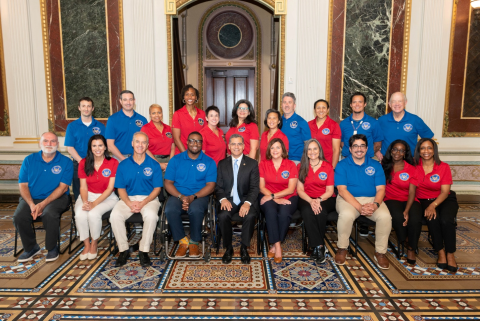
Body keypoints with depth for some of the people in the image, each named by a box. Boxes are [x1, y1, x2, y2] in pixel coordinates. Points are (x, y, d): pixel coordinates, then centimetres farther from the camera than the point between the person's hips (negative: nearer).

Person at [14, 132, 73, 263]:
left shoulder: (66, 162, -3)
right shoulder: (29, 160, 6)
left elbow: (63, 187, -9)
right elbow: (23, 185, 2)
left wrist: (43, 204, -19)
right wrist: (31, 204, -15)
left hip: (56, 198, -3)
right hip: (31, 198, 3)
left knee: (49, 214, -33)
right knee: (19, 216, -24)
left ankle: (52, 248, -7)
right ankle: (30, 247, 3)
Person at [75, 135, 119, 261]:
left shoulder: (113, 163, -7)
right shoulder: (84, 163, 4)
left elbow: (110, 188, -10)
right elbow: (83, 186, 1)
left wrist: (94, 203, -20)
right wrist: (85, 201, -19)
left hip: (107, 197, -3)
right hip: (88, 195, 3)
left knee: (94, 214, -31)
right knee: (80, 214, -28)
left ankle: (94, 243, -4)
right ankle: (86, 245, -5)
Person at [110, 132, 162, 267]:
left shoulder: (154, 165, 3)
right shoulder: (123, 165, 8)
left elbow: (157, 188, 0)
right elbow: (121, 189, 5)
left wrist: (143, 203, -15)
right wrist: (130, 203, -14)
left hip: (149, 199, -2)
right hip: (128, 199, 2)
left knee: (151, 215, -34)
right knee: (115, 215, -27)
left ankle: (144, 251, -16)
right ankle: (123, 249, -9)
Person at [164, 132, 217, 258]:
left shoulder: (209, 162, 7)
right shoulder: (176, 160, 9)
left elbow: (210, 185, -1)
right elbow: (168, 183, 4)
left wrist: (193, 197, -16)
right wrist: (181, 196, -13)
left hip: (199, 196, -1)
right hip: (178, 195, 1)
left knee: (195, 210, -35)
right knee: (170, 210, -31)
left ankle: (194, 242, -8)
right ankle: (183, 240, -6)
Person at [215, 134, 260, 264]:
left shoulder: (252, 164, 5)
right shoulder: (222, 164, 12)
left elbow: (254, 187, -2)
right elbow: (218, 186, 7)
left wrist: (247, 203, -20)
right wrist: (223, 199, -14)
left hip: (246, 201, -1)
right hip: (228, 200, 1)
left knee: (250, 216, -31)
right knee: (223, 215, -29)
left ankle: (244, 248, -8)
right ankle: (228, 248, -6)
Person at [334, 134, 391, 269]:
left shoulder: (375, 165, 11)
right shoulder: (342, 165, 2)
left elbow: (380, 189, 3)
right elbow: (342, 190, -9)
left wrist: (375, 204, -20)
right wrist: (359, 207, -22)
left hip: (372, 199, 3)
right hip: (348, 199, -2)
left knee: (385, 216, -28)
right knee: (346, 215, -35)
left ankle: (380, 252, -5)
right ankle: (342, 248, -10)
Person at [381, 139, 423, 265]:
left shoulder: (412, 169, 6)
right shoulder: (384, 166, 8)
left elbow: (412, 192, -4)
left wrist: (407, 210, -16)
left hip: (408, 200, 1)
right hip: (391, 199, -1)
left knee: (415, 219, -30)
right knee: (397, 216, -34)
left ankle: (411, 248, -2)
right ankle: (402, 241, -2)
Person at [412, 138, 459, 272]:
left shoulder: (444, 167, -4)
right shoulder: (415, 167, 0)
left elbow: (445, 192, -9)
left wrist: (433, 205, -25)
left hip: (444, 200, 0)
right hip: (424, 201, 0)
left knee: (446, 219, -30)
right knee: (433, 218, -31)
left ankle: (450, 254, -11)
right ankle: (440, 252, -13)